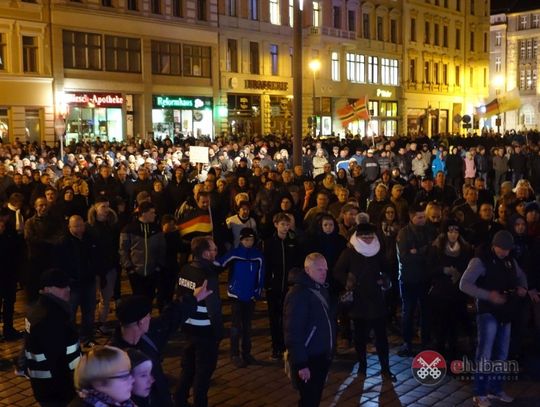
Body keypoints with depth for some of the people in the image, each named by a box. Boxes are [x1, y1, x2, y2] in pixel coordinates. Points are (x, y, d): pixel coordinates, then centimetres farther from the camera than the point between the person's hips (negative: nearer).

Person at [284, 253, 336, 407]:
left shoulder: (321, 288, 9)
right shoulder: (298, 294, -21)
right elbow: (293, 333, -24)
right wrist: (301, 364, -24)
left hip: (322, 357, 8)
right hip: (308, 360, -8)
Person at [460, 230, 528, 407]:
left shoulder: (511, 260, 7)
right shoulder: (480, 260, -13)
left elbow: (521, 276, 25)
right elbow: (464, 284, -20)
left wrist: (522, 287, 1)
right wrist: (488, 295, -29)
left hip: (505, 312, 7)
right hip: (488, 312, -7)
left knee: (501, 353, 14)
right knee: (485, 353, -8)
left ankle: (495, 388, 27)